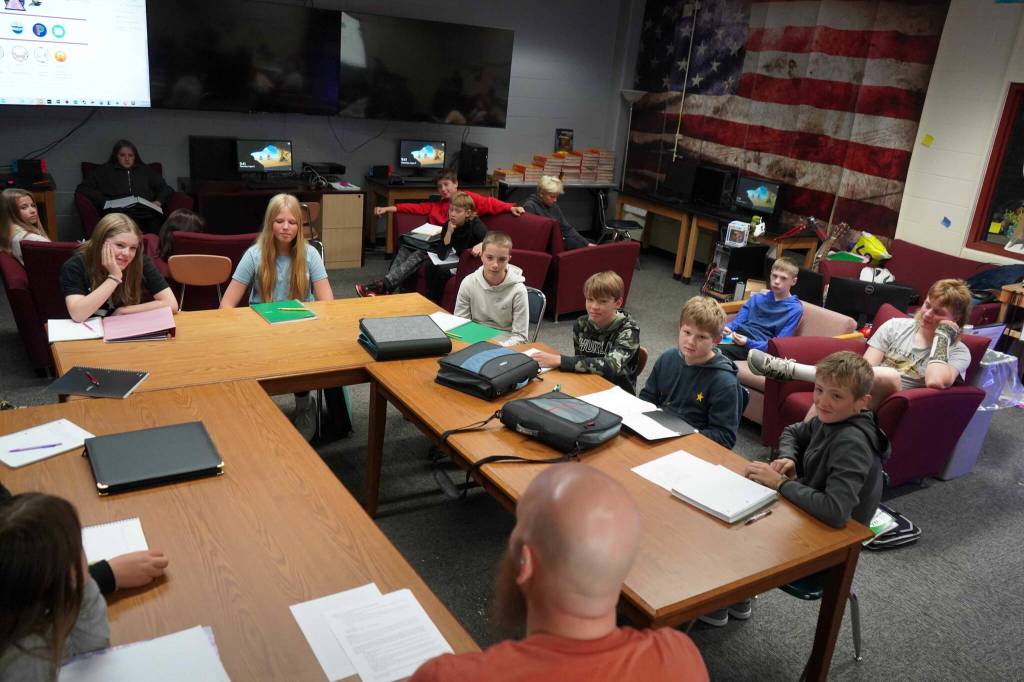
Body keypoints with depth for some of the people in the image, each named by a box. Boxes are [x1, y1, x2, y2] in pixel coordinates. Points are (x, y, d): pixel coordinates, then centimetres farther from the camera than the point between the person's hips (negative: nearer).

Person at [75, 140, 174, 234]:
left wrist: (158, 201, 5)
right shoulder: (104, 171, 25)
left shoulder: (146, 170, 31)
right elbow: (82, 188, 17)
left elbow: (166, 189, 27)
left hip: (147, 215, 1)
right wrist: (104, 201, 0)